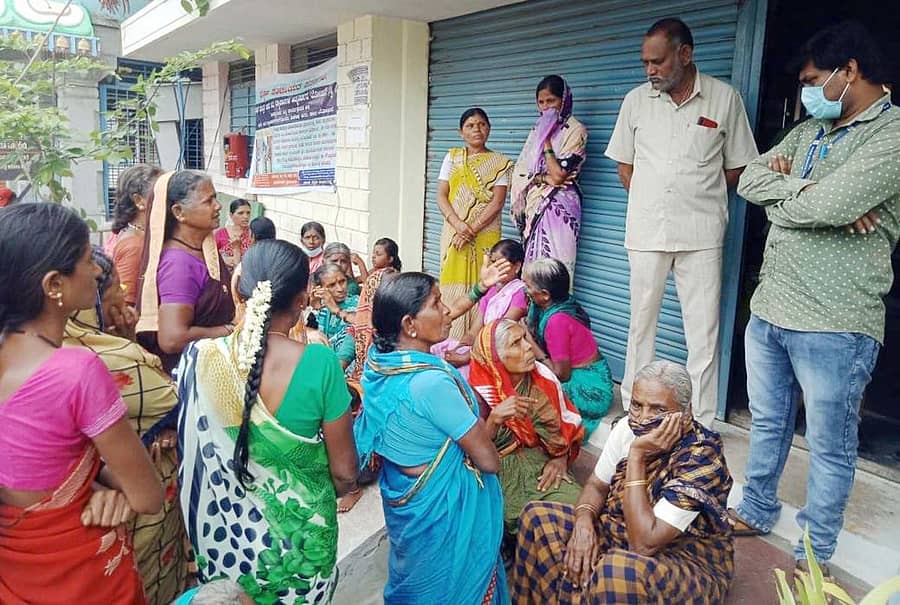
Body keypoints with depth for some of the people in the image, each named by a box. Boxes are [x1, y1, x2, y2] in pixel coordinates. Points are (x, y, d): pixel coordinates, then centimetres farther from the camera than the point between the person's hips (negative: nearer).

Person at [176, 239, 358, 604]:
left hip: (224, 532, 2)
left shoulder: (201, 356, -17)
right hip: (299, 532, -1)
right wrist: (342, 485, 9)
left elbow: (189, 454, -2)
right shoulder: (320, 364, -24)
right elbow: (344, 473, -14)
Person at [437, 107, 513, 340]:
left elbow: (497, 202, -6)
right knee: (452, 285, 1)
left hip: (485, 235, -2)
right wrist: (458, 224, -14)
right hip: (454, 233, 2)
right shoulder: (452, 157, 10)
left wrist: (471, 230, -16)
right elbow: (441, 196, 3)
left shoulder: (500, 163, 3)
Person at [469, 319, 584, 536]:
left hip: (540, 462, 3)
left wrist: (561, 459, -7)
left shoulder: (543, 377, -4)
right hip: (498, 469, -3)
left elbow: (569, 426, 9)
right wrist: (495, 418, -31)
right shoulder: (478, 394, -14)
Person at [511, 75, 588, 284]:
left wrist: (546, 142, -7)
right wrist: (544, 177, -9)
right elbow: (520, 170, 9)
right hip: (535, 203, 6)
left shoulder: (575, 130, -3)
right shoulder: (539, 129, 17)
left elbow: (559, 174, -13)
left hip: (558, 206, -6)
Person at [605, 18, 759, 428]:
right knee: (641, 323, 11)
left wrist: (699, 197, 1)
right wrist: (651, 202, 3)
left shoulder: (725, 98, 0)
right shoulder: (636, 100, 5)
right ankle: (634, 409, 25)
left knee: (704, 331, 2)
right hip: (646, 232, 2)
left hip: (701, 234, -1)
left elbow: (737, 166, 7)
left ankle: (701, 422, 13)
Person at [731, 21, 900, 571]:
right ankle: (756, 512, 40)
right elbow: (750, 180, 4)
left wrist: (781, 200, -4)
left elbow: (830, 204, -24)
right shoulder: (809, 131, 13)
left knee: (830, 447, 9)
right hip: (769, 309, 7)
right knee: (768, 425, 21)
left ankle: (814, 556, 25)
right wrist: (805, 190, -12)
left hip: (834, 325, -7)